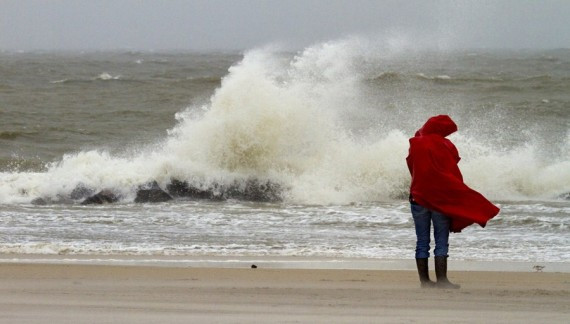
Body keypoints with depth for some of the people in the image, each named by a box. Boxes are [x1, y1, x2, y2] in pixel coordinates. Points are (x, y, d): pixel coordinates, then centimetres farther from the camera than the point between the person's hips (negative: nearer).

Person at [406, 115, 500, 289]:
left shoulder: (415, 145, 3)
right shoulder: (446, 146, -7)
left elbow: (412, 169, 10)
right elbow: (454, 174, -4)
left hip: (418, 198, 3)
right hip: (442, 199, -3)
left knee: (422, 242, 7)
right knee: (441, 242, 0)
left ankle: (424, 280, 6)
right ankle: (441, 280, -6)